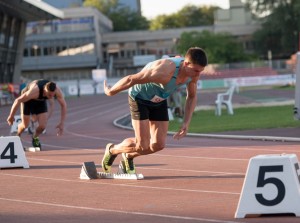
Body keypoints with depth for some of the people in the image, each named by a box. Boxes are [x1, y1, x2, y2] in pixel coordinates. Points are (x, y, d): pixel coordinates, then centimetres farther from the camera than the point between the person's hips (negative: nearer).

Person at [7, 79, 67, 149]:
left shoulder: (57, 90, -33)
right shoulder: (34, 91, -44)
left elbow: (63, 105, -15)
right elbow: (18, 101, -31)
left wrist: (62, 123, -16)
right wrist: (11, 116, -20)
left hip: (41, 100, 3)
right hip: (27, 99, -3)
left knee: (42, 126, -10)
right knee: (25, 124, 2)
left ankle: (35, 138, 23)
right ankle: (17, 136, 37)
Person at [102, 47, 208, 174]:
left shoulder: (194, 73, -19)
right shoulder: (165, 72, -41)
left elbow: (192, 97, 3)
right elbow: (131, 79, -30)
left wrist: (186, 123, -6)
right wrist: (110, 92, -15)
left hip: (159, 100, 6)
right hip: (140, 98, -6)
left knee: (158, 145, 0)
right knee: (142, 146, -10)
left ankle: (129, 156, 29)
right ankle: (112, 150, 20)